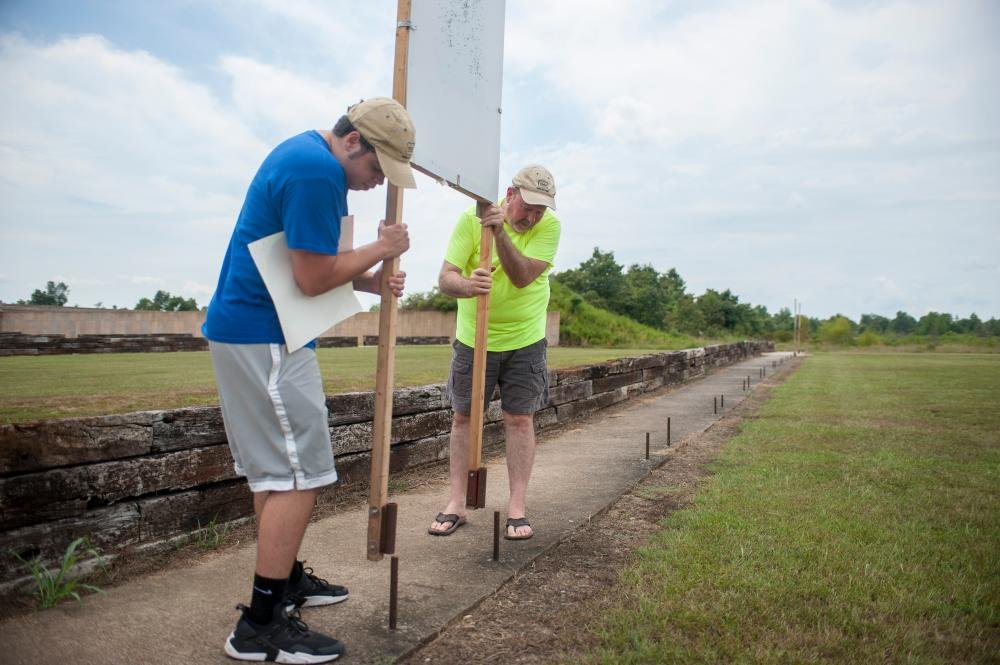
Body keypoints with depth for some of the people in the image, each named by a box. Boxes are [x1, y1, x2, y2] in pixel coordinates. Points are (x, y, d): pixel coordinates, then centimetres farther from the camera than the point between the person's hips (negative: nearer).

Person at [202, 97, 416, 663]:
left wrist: (372, 282, 6)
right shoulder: (316, 172, -19)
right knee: (300, 473, -7)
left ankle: (286, 576, 30)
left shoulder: (310, 157, 15)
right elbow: (314, 278, -21)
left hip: (249, 331, 11)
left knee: (275, 469, 17)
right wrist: (381, 249, -8)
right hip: (265, 338, -11)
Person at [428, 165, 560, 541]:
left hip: (524, 340, 0)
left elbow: (522, 277, -25)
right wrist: (466, 285, -42)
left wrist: (500, 231, -36)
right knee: (463, 417, 5)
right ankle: (456, 503, 17)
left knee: (520, 419, 0)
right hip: (473, 338, 1)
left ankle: (517, 508, 11)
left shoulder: (549, 225, -13)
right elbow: (445, 277, -19)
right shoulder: (471, 218, -13)